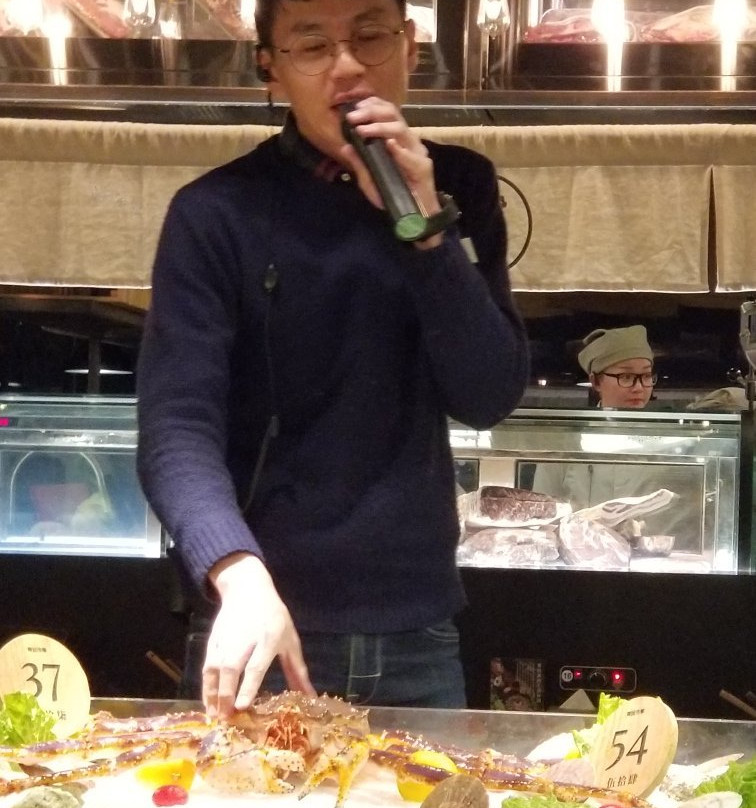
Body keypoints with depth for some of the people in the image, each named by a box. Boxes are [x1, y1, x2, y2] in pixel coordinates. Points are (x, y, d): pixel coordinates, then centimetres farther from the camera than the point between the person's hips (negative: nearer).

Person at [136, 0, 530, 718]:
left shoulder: (457, 189, 4)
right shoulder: (217, 213, -8)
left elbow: (489, 399, -4)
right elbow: (177, 428, -17)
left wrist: (426, 225, -16)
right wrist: (241, 576, -34)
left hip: (419, 635, 3)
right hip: (267, 629, -3)